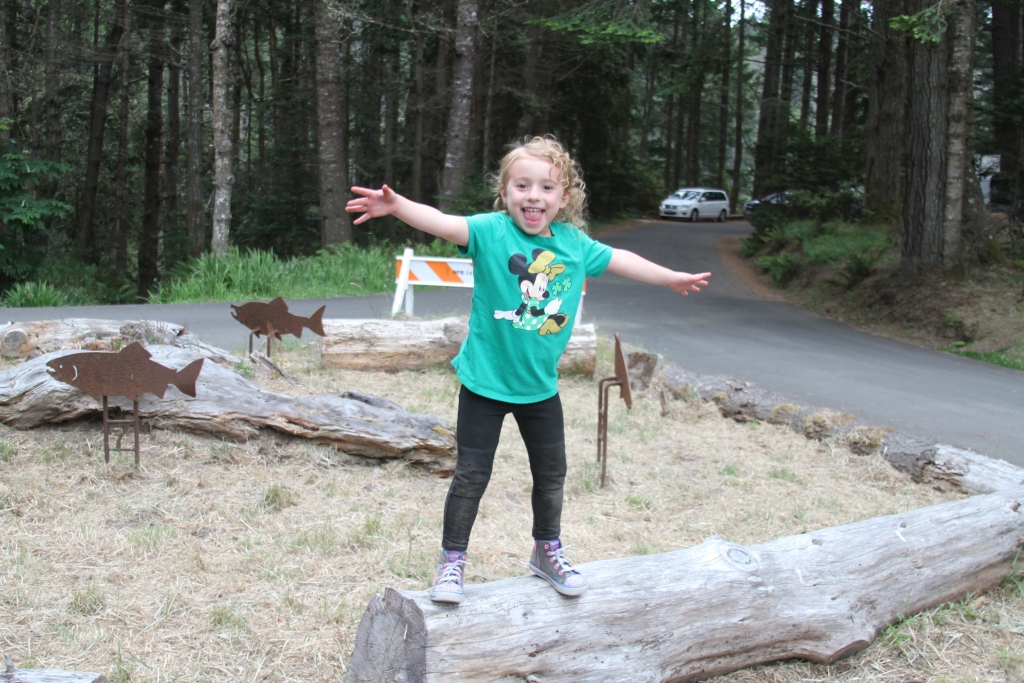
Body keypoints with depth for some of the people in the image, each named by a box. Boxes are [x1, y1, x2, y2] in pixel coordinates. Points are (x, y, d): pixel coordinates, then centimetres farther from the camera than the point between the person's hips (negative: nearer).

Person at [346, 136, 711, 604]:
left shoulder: (574, 244, -1)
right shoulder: (491, 231, -15)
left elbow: (618, 260, 15)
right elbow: (443, 223, -32)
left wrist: (672, 278, 28)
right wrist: (397, 207, -51)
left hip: (541, 384, 4)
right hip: (485, 379, -4)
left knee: (551, 473, 16)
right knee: (471, 474, 2)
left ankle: (547, 551, 39)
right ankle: (452, 560, 20)